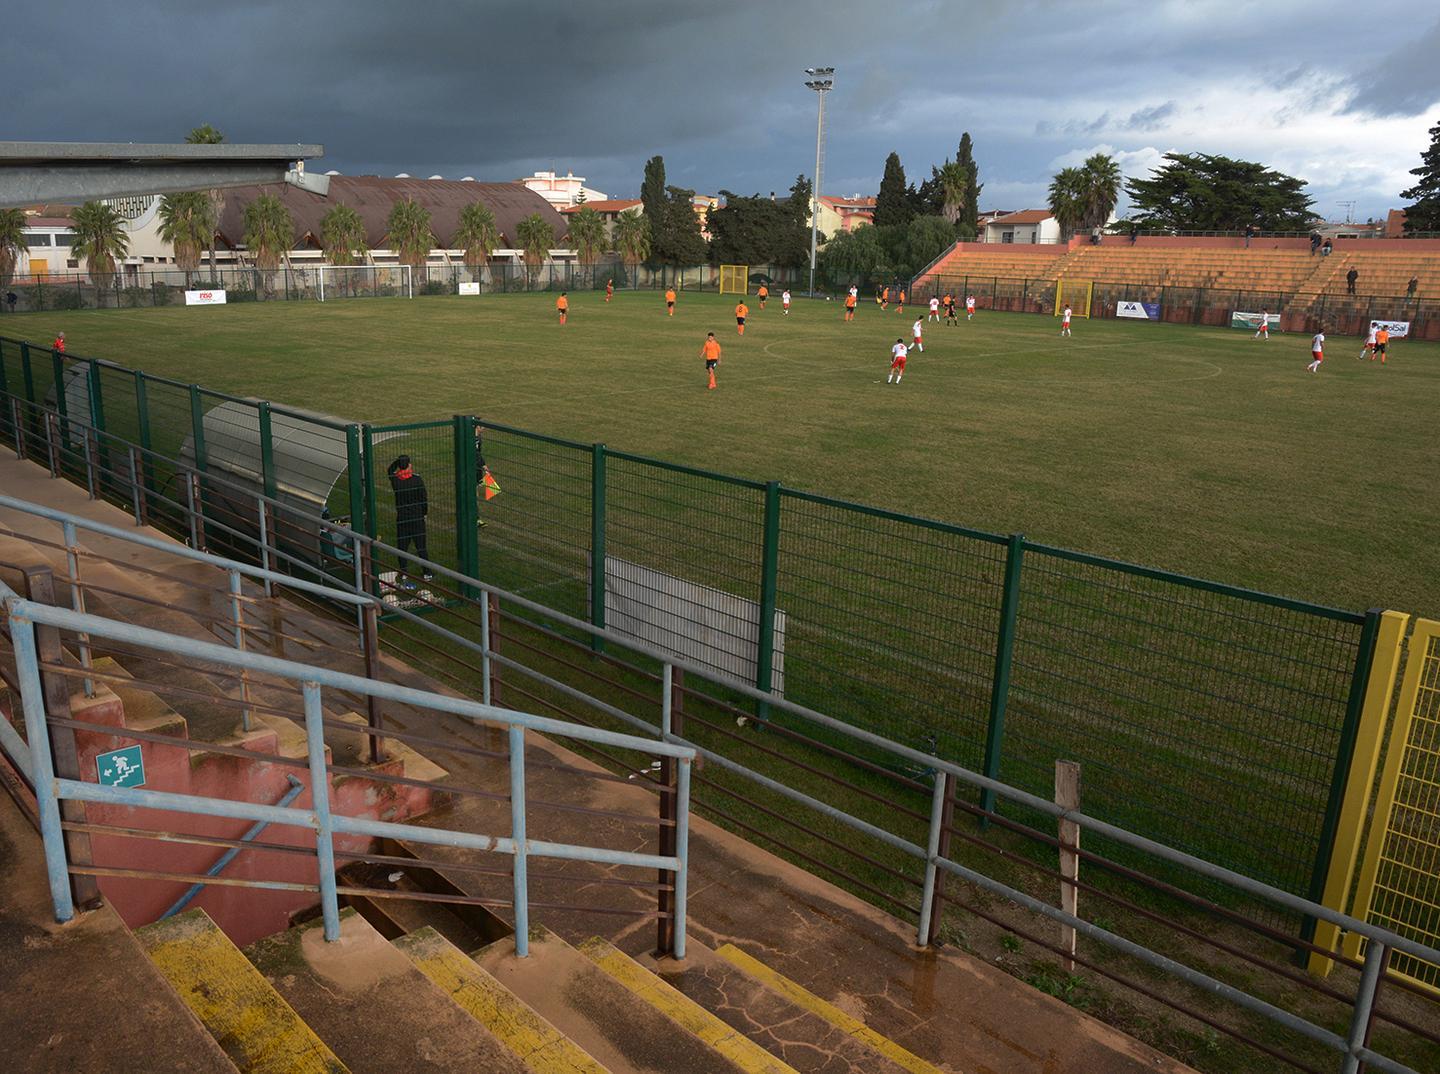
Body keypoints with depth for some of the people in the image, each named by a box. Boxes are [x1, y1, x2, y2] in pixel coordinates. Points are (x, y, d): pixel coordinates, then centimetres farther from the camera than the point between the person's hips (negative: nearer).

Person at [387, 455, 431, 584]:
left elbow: (389, 470, 19)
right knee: (421, 546, 11)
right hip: (418, 517, 0)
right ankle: (427, 573, 22)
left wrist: (397, 460, 10)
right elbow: (423, 498, -5)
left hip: (402, 519, 1)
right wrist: (425, 512, 10)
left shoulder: (395, 480, -7)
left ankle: (405, 576, 2)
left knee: (402, 547, 6)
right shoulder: (417, 479, -12)